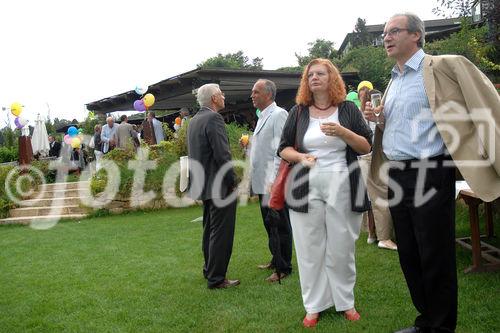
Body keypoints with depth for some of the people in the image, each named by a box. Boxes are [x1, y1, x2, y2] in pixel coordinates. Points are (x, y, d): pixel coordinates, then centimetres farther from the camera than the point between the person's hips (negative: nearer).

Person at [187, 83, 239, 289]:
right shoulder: (213, 118, -16)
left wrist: (198, 181, 19)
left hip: (204, 185, 10)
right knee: (221, 233, -2)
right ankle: (216, 279, 4)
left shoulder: (194, 120, 13)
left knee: (210, 230, 20)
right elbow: (222, 154, -22)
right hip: (220, 186, -10)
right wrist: (233, 182, -13)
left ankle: (209, 270, 31)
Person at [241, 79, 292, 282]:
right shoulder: (263, 117, 17)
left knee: (279, 225, -1)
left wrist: (274, 180, -23)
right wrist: (248, 146, 8)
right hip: (262, 182, 10)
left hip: (274, 182, -9)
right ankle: (276, 260, 31)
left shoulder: (279, 115, -12)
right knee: (269, 223, 18)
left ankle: (283, 268, 9)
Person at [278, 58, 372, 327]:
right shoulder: (298, 111, 8)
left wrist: (342, 132, -14)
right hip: (306, 187, 1)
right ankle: (314, 305, 16)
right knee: (310, 248, 4)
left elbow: (367, 147, 2)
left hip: (342, 186, -1)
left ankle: (345, 302, 21)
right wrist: (301, 157, -12)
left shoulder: (348, 109, 6)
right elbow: (284, 148, 9)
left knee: (341, 247, 4)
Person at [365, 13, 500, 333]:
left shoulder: (444, 67, -7)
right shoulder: (394, 81, 17)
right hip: (397, 177, 8)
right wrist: (375, 120, 8)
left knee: (435, 256, 0)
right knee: (409, 254, 13)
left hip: (430, 175, -8)